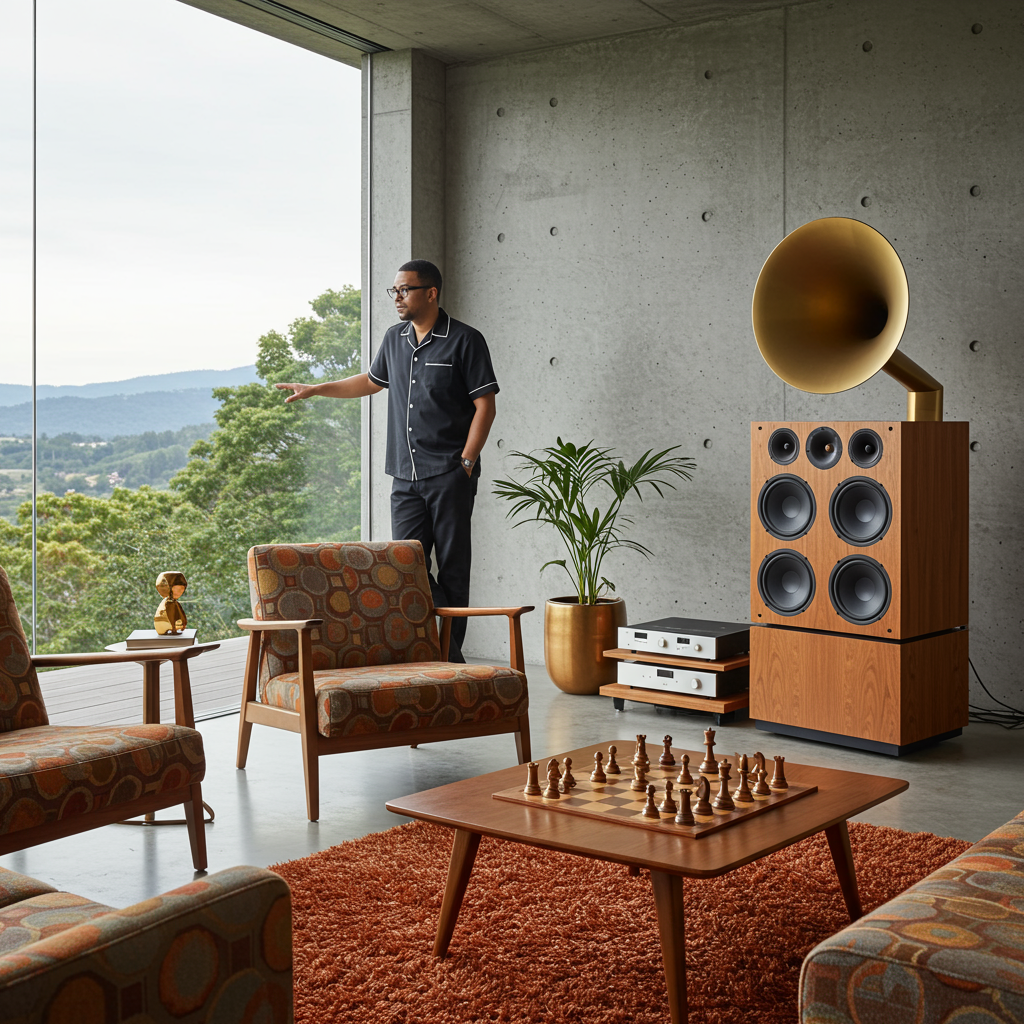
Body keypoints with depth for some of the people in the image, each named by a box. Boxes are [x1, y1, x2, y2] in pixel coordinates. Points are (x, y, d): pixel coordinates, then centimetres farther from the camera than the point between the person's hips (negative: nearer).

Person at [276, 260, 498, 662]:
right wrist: (315, 389, 30)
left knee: (452, 567, -1)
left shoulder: (465, 340, -4)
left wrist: (465, 463, -11)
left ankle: (451, 653, 8)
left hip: (450, 475, -5)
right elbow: (372, 381, 32)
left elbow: (485, 406, -6)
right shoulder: (395, 338, 14)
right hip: (405, 475, 6)